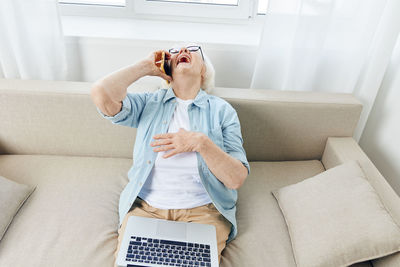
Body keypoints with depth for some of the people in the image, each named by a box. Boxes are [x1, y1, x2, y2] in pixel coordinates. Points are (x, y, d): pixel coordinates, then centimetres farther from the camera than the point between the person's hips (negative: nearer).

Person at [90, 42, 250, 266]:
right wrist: (146, 66, -1)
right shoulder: (150, 102, 7)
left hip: (203, 211, 0)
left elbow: (237, 179, -4)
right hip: (145, 206, 1)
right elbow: (102, 94, -13)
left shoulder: (221, 110, 3)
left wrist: (201, 142, -20)